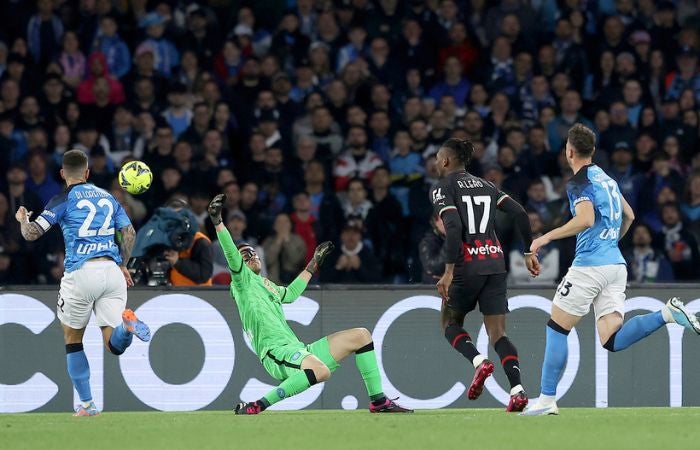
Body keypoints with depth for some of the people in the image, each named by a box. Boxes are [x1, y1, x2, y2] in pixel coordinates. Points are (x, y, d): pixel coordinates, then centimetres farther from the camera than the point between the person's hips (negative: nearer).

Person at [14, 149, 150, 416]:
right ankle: (126, 323, -35)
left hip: (81, 273, -3)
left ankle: (87, 404, 12)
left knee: (72, 339, 15)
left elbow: (31, 234, -2)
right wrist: (122, 266, 28)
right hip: (112, 270, 3)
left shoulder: (63, 201, 2)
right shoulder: (107, 197, 17)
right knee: (114, 345, 0)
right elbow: (129, 233, 14)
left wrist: (23, 219, 20)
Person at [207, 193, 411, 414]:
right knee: (321, 370, -39)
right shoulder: (243, 279, 3)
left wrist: (314, 263, 52)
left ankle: (378, 401, 7)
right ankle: (258, 406, -30)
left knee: (360, 335, 11)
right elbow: (231, 254, -13)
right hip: (277, 352, -9)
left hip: (299, 351, 9)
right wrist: (217, 221, -23)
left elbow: (291, 293, 46)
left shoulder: (267, 285, 28)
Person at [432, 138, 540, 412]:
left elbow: (453, 227, -15)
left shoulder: (443, 188, 0)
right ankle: (517, 390, -14)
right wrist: (529, 253, 14)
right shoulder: (485, 186, 18)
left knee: (450, 323, 15)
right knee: (498, 334, 4)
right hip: (495, 263, 5)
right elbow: (519, 214, 9)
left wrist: (448, 271, -18)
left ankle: (479, 362, -13)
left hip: (467, 265, -5)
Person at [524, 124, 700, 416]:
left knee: (556, 328, 5)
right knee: (611, 340, -2)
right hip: (616, 264, 8)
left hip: (590, 265, -8)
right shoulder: (606, 179, 19)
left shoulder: (579, 182, -7)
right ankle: (667, 314, -20)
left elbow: (586, 219, -23)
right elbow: (628, 216, 28)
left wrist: (547, 237, -16)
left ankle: (547, 400, 5)